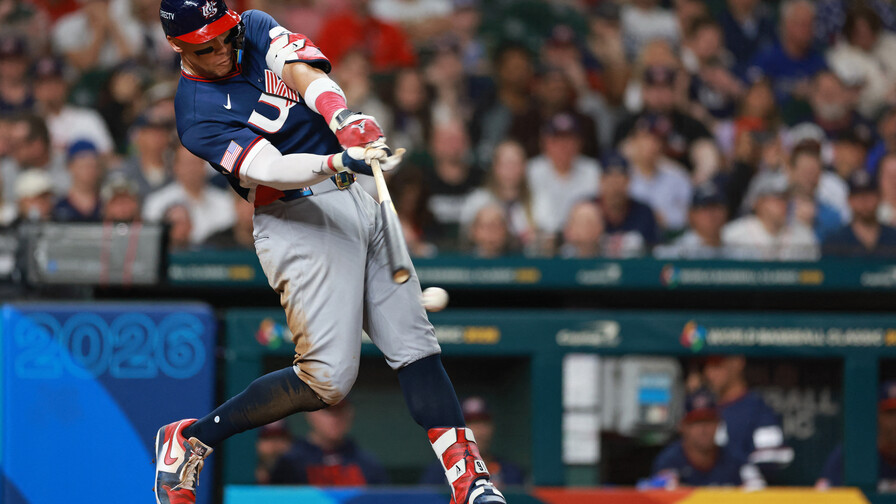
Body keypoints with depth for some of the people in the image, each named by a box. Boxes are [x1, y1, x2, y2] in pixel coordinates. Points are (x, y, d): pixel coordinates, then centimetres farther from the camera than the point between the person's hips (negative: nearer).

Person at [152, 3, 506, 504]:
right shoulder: (198, 114, -11)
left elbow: (304, 72, -12)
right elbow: (269, 169, -24)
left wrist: (346, 119, -32)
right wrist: (340, 162, -42)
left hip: (356, 200, 7)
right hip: (298, 219, -7)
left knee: (414, 344, -2)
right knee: (328, 379, -13)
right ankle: (191, 439, 0)